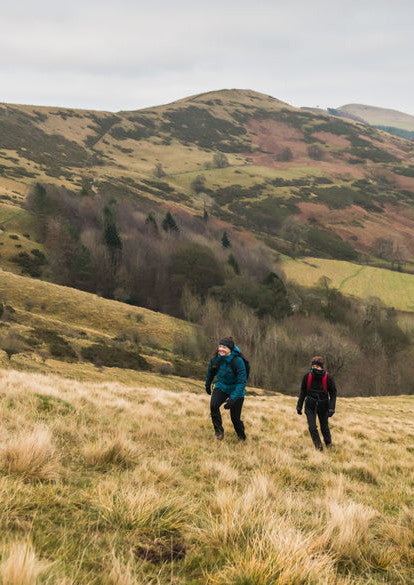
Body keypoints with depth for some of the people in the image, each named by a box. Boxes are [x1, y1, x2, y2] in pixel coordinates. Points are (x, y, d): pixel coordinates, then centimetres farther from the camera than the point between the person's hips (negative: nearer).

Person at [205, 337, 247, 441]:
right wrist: (207, 385, 26)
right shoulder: (215, 359, -14)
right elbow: (210, 373, 10)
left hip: (236, 390, -3)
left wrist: (233, 399, -35)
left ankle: (242, 437, 31)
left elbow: (242, 382, -27)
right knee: (213, 405, -25)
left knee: (235, 418, -1)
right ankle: (219, 431, -5)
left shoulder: (238, 361, -27)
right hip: (221, 387, 3)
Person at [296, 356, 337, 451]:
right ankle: (318, 446, 5)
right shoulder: (307, 376, -6)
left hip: (323, 406, -1)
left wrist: (332, 408, -11)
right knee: (312, 427, -10)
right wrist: (299, 406, 9)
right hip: (310, 406, 1)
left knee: (324, 427, 10)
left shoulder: (328, 378, -11)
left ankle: (328, 444, 36)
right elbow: (303, 392, 8)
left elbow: (333, 394, -3)